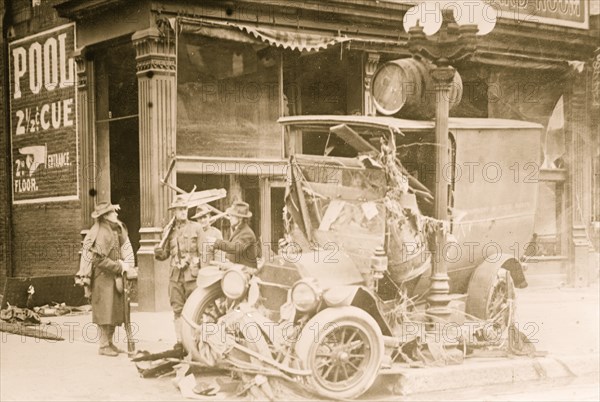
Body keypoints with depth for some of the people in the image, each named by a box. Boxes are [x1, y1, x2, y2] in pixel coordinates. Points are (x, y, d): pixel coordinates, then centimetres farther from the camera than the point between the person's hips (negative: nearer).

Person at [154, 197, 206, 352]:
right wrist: (159, 253, -7)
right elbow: (166, 254, 17)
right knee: (177, 309, 3)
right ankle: (179, 341, 8)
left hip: (192, 274, -3)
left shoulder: (196, 227, 3)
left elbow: (203, 252, -1)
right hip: (175, 274, 3)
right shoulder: (170, 231, 12)